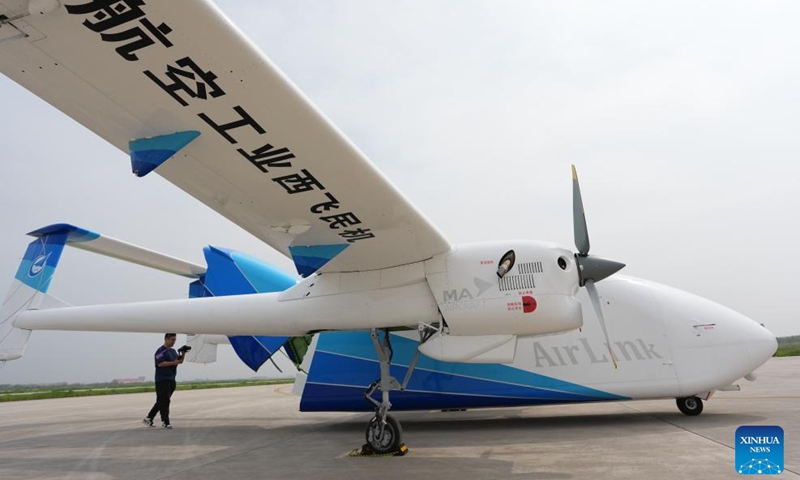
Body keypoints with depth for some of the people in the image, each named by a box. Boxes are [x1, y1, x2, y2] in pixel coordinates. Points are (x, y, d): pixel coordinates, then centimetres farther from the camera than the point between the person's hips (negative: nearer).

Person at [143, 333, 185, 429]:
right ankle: (165, 422, -4)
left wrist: (183, 354, -1)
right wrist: (173, 363, -23)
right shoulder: (160, 351, -10)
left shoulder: (173, 351, 15)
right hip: (162, 380, -8)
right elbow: (160, 364, -20)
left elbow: (179, 361, 16)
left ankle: (148, 418, 25)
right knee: (164, 401, -8)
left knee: (161, 401, 13)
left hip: (171, 379, 8)